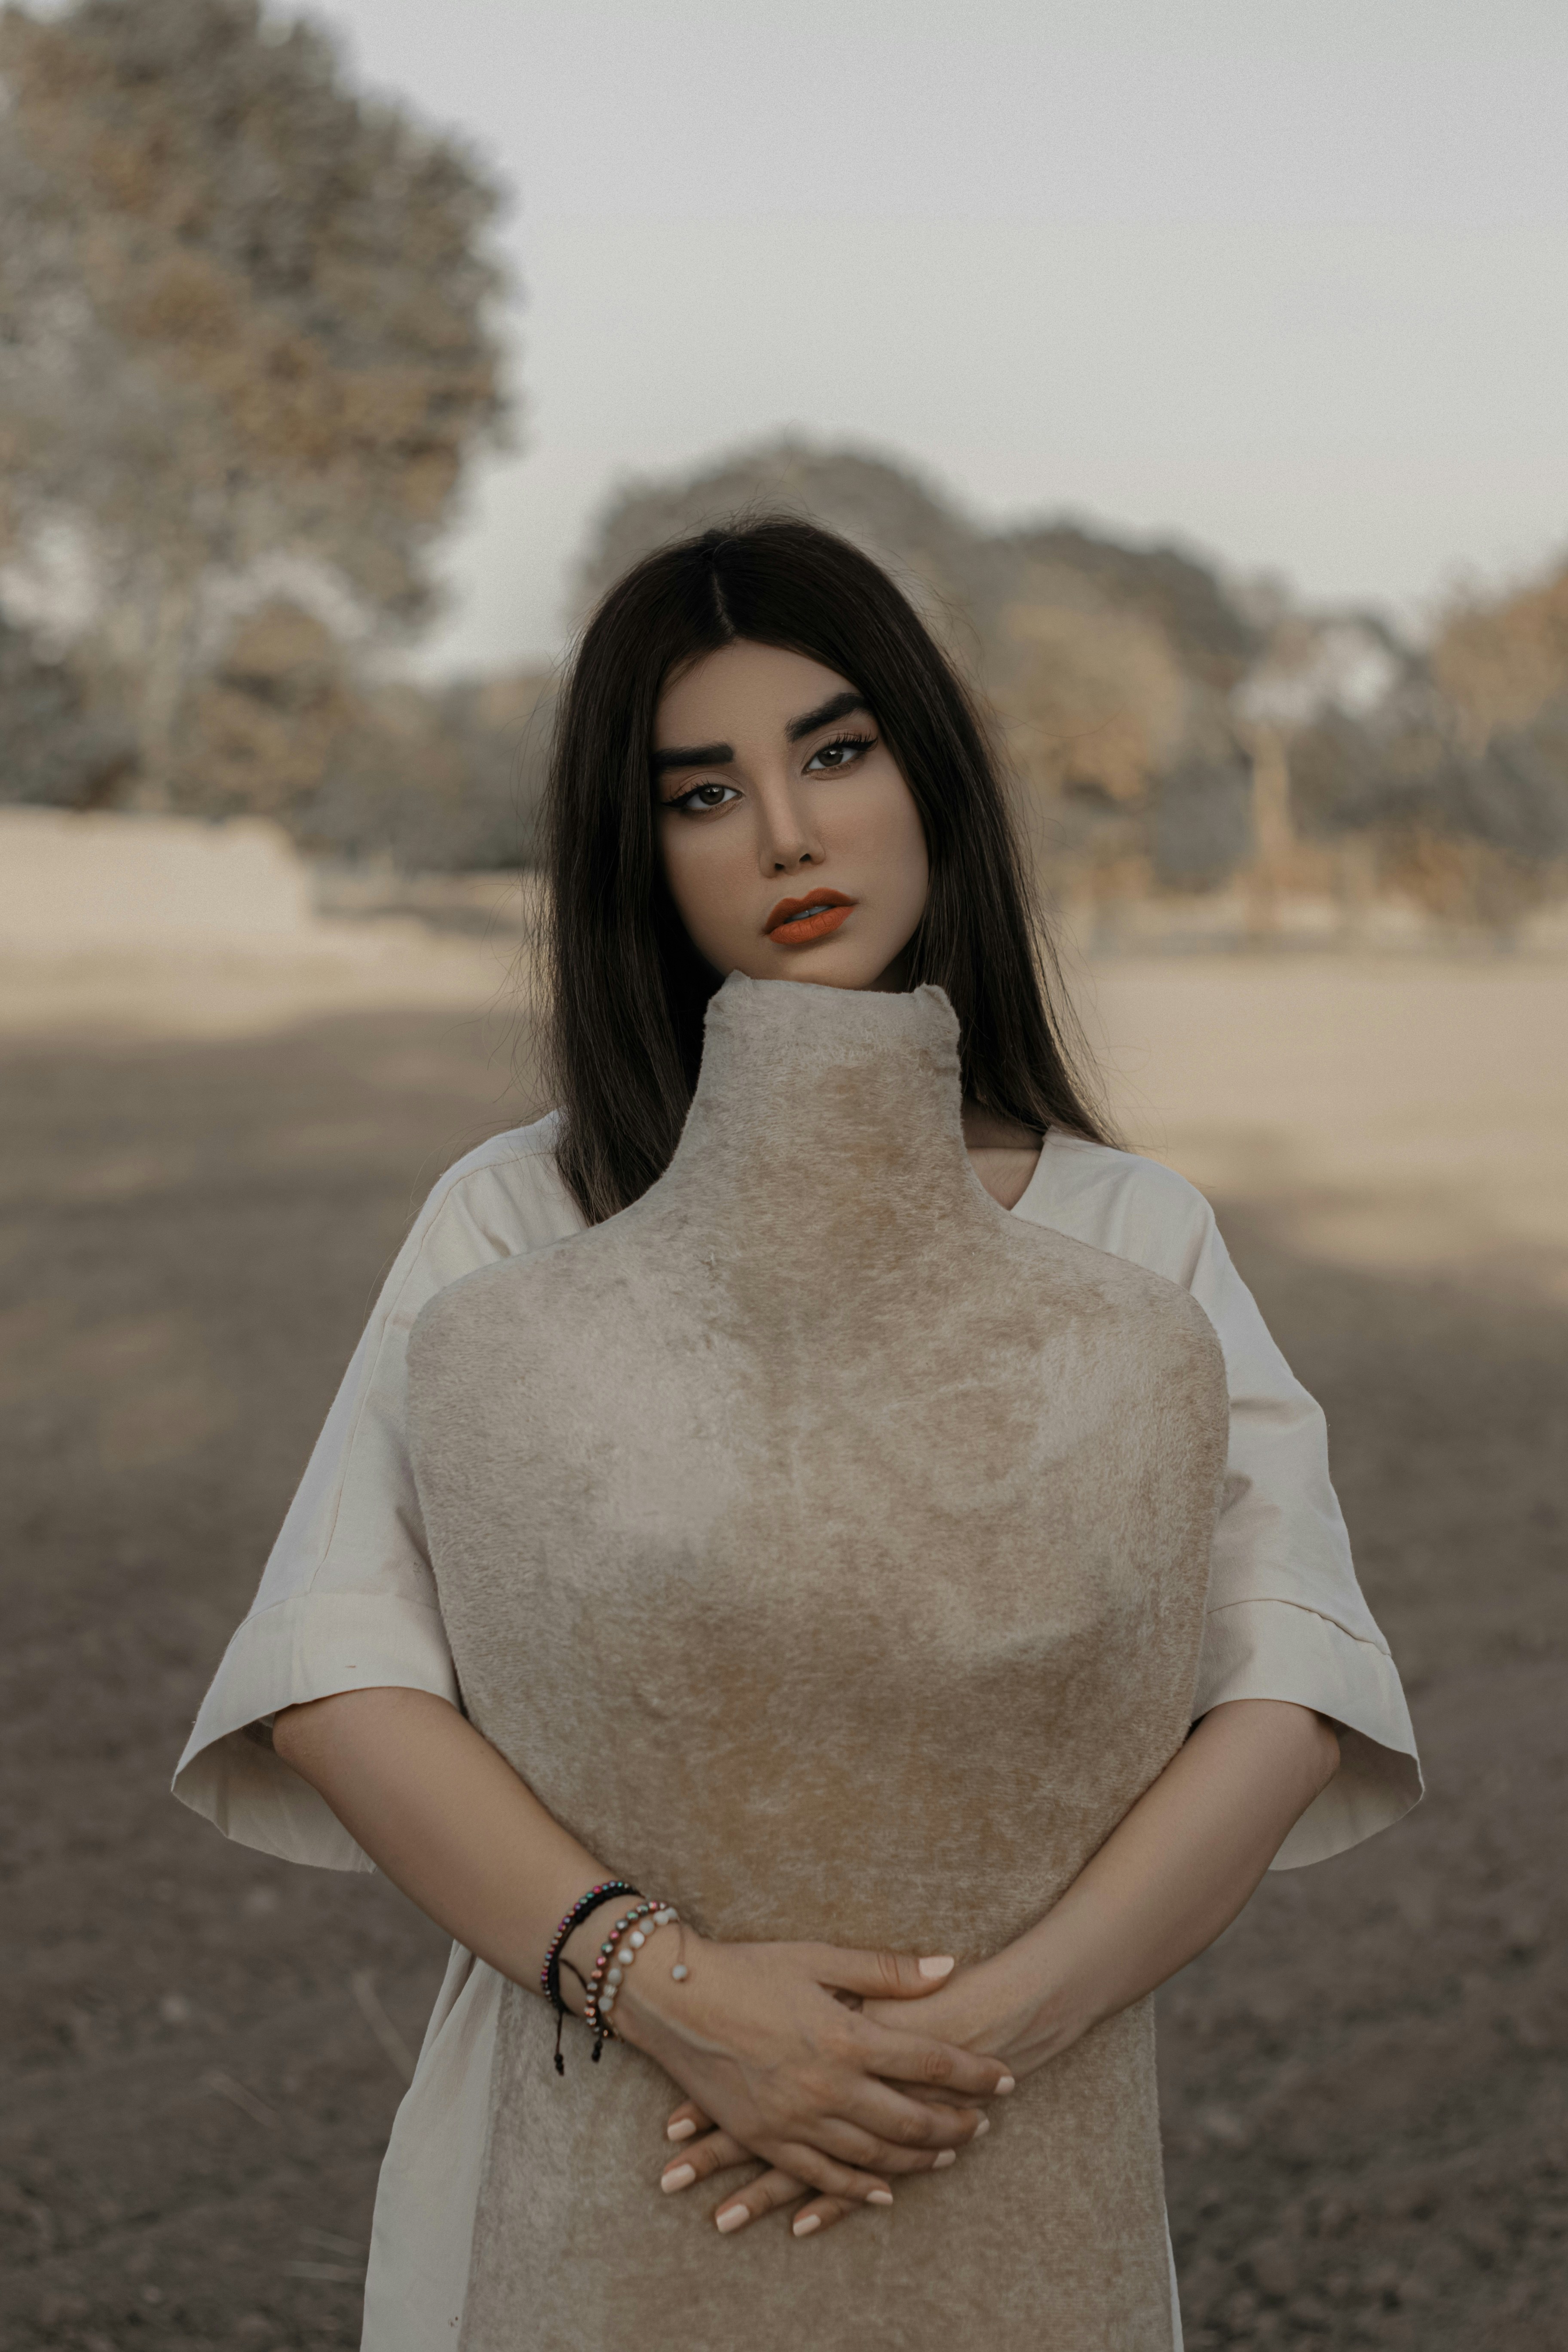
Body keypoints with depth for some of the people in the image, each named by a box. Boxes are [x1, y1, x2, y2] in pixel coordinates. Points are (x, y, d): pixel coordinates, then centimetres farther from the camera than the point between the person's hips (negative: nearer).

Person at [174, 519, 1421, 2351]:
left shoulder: (1135, 1242, 1)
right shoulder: (516, 1224, -3)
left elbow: (1290, 1685, -10)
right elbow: (331, 1673, -13)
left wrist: (1004, 2014, -23)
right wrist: (666, 1980, -25)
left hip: (999, 2179, 1)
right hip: (591, 2148, -1)